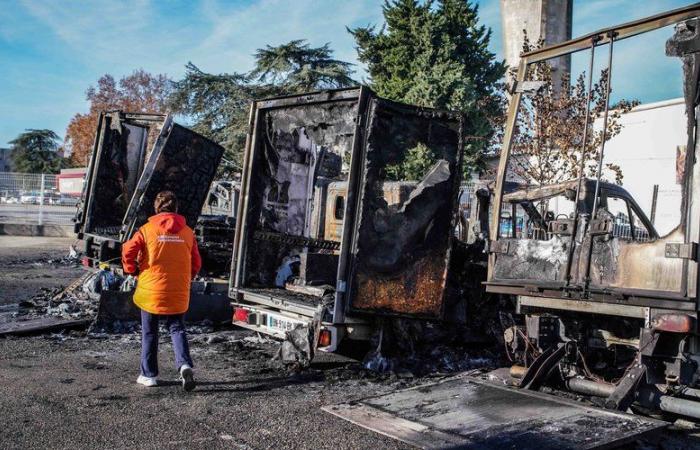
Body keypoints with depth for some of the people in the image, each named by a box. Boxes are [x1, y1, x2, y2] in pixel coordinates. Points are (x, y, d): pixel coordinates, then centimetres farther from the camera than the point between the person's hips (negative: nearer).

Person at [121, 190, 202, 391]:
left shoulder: (147, 229, -5)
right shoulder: (187, 232, 2)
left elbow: (128, 251, -12)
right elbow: (196, 263, 5)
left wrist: (132, 271, 6)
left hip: (151, 291, -2)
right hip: (178, 292, 2)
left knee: (149, 333, 13)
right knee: (177, 329, 12)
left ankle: (148, 374, 20)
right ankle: (185, 364, -11)